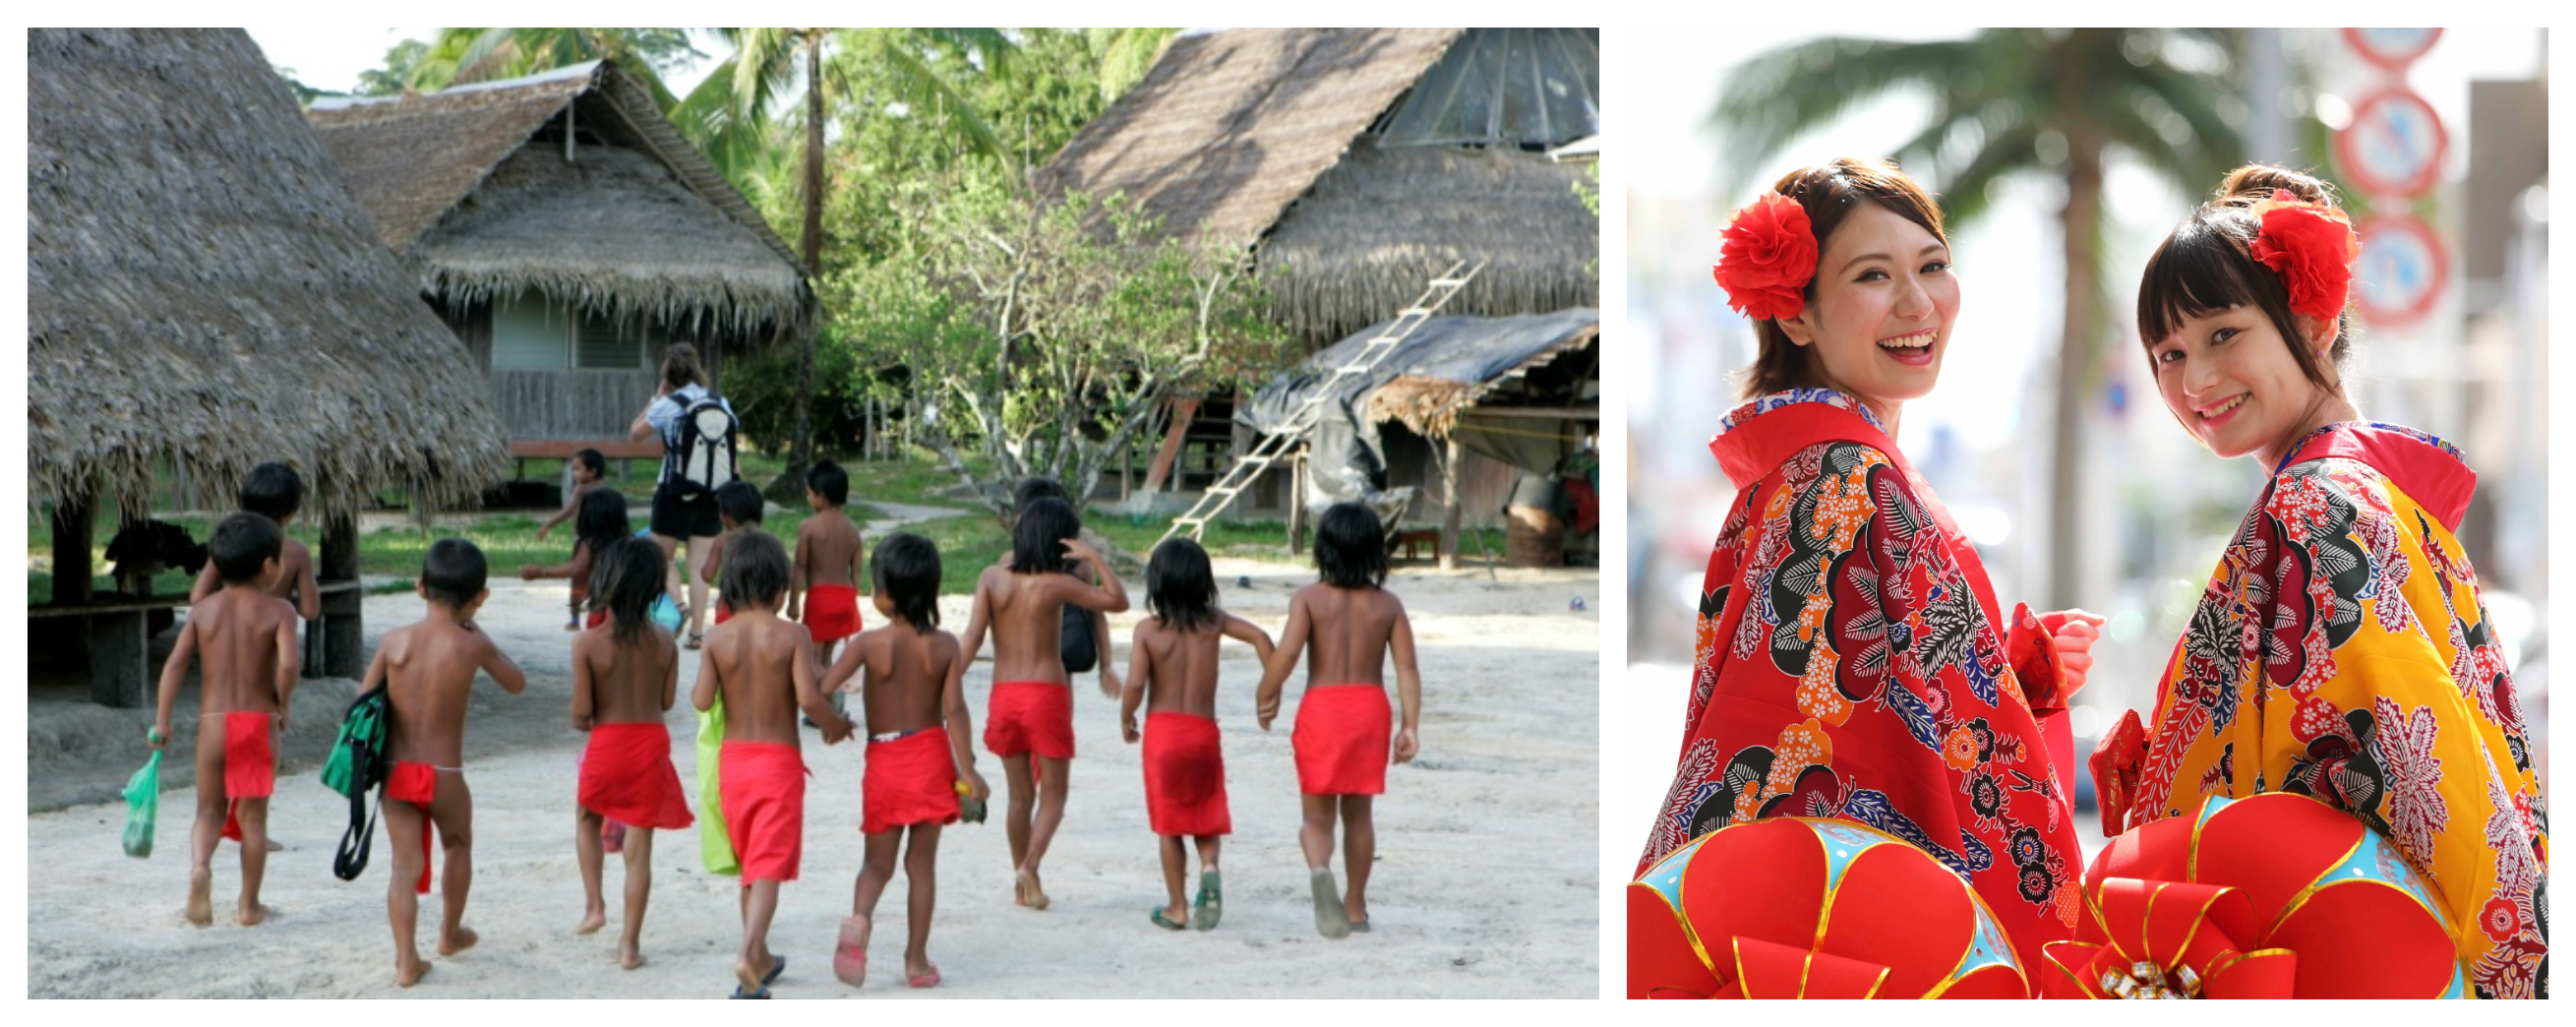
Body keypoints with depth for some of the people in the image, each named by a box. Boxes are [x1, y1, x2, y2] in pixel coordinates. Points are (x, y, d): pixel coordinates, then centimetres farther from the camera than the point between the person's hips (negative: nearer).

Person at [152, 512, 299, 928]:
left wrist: (162, 719, 0)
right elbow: (289, 663, -19)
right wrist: (283, 705, -2)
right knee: (253, 815, 10)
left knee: (210, 810, 13)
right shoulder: (278, 610, -4)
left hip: (213, 721, 2)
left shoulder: (203, 609, 5)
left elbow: (176, 663, -3)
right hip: (260, 721, -2)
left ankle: (200, 867, -18)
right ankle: (249, 904, 14)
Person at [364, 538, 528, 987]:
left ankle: (406, 960, -5)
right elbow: (517, 683, 7)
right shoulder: (472, 645, -10)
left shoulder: (395, 641, -5)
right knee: (458, 845, 26)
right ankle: (450, 931, 41)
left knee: (406, 866, 6)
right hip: (445, 774, -1)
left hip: (396, 772, 1)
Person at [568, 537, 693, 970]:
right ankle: (630, 943, 9)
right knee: (638, 848, 7)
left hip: (606, 744, -1)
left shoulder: (588, 644, -15)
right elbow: (667, 700, 1)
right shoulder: (664, 640, -6)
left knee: (587, 819, 29)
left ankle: (594, 905, 19)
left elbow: (581, 712, -13)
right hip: (652, 741, 1)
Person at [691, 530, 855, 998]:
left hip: (733, 758, 4)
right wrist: (836, 725, 0)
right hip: (779, 759, -4)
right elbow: (808, 698, -19)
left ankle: (760, 958, 31)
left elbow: (702, 699, -10)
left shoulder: (718, 637, -3)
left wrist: (704, 687, 13)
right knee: (769, 865, -5)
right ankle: (749, 953, -24)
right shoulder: (792, 635, -11)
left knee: (750, 862, 19)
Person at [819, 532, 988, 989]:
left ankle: (859, 917, -19)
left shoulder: (868, 644, -10)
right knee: (922, 863, 10)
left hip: (884, 759, -1)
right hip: (930, 757, 1)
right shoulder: (944, 646, -6)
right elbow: (955, 710, -12)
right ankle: (917, 959, 12)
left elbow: (822, 689, -15)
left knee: (878, 860, 12)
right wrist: (967, 769, -8)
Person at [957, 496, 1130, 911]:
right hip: (1047, 693, -4)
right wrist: (1094, 559, -3)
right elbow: (1117, 600, -2)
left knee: (1020, 794, 16)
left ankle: (1022, 883, 21)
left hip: (1003, 694, 4)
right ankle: (1029, 866, -15)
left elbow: (973, 636, -9)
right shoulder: (1056, 585, -9)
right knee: (1052, 794, 7)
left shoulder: (991, 578, 0)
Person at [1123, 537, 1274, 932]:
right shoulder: (1213, 621, 0)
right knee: (1207, 816, 15)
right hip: (1204, 731, 2)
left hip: (1162, 730, -2)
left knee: (1170, 825, 9)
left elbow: (1135, 683, -15)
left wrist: (1126, 719, 2)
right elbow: (1260, 638, -10)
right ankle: (1209, 868, -16)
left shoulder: (1148, 629, -7)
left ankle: (1176, 908, 10)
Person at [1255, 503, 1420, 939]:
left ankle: (1319, 869, -27)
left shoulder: (1308, 598, -5)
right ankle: (1355, 905, 22)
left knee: (1317, 815, 6)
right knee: (1358, 813, 16)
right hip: (1370, 706, 2)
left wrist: (1265, 698, -2)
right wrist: (1410, 726, -1)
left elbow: (1287, 652, -17)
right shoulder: (1388, 604, 2)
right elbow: (1407, 668, -3)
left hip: (1320, 707, -2)